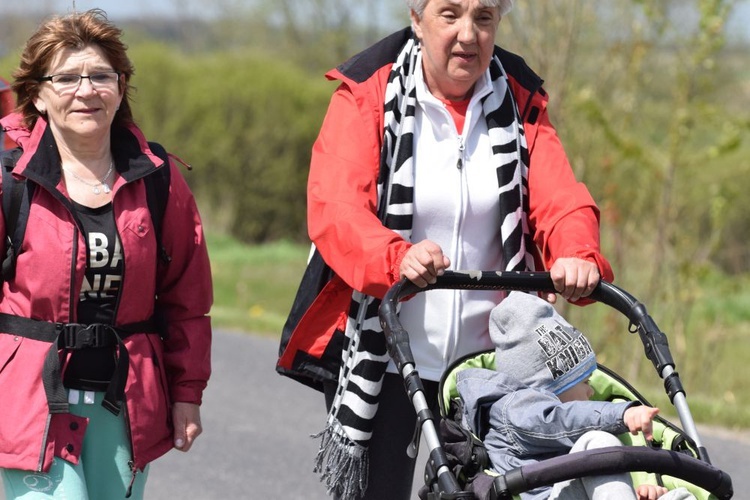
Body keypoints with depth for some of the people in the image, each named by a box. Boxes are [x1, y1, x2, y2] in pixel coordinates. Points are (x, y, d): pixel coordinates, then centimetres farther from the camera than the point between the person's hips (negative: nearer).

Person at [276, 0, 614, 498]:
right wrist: (396, 258, -40)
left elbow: (559, 198, -7)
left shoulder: (521, 102, 6)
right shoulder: (367, 95, -6)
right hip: (377, 359, -3)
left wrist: (576, 254, -31)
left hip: (487, 359, 3)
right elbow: (334, 207, -19)